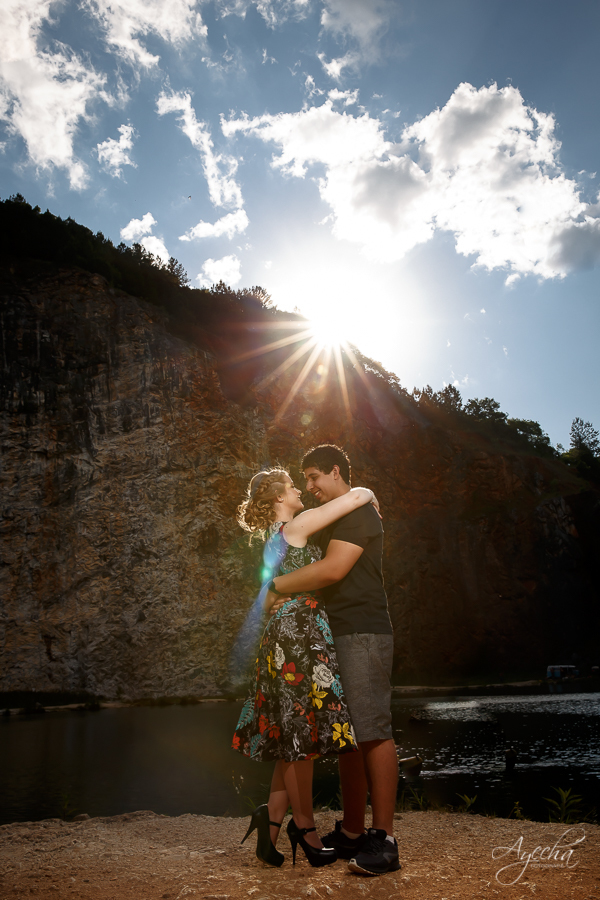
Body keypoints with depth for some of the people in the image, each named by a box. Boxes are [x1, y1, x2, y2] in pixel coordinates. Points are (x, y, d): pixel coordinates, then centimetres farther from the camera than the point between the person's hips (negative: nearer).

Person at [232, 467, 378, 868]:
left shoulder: (277, 535, 19)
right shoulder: (296, 525, -9)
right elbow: (358, 495, -13)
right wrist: (370, 496, 10)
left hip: (289, 633, 10)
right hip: (299, 632, -10)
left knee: (295, 736, 12)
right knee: (303, 734, 0)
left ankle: (273, 815, 14)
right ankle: (304, 826, 12)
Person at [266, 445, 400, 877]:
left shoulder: (359, 512, -7)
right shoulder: (331, 520, 24)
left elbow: (333, 569, -19)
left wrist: (276, 585, -11)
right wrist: (286, 596, 8)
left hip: (363, 634, -10)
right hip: (338, 635, 10)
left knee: (373, 730, -9)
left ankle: (384, 839, -4)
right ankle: (352, 833, 17)